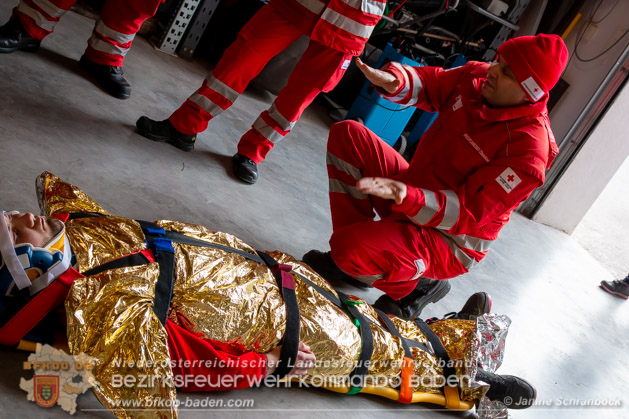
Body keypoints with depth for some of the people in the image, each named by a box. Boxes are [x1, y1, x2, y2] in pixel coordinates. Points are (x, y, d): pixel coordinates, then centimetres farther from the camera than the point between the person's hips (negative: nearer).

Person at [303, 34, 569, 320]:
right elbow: (430, 84, 3)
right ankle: (350, 254, 1)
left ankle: (419, 283, 2)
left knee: (349, 250, -31)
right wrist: (393, 81, -22)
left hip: (450, 240, -8)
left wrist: (408, 198, -43)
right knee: (346, 134, -2)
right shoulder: (477, 76, -7)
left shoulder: (529, 148, -28)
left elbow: (471, 212, -28)